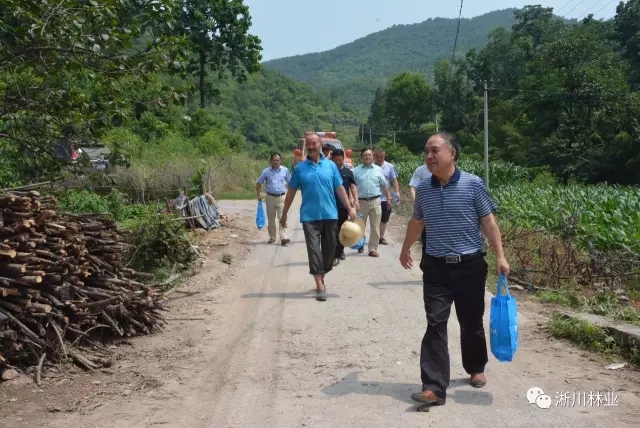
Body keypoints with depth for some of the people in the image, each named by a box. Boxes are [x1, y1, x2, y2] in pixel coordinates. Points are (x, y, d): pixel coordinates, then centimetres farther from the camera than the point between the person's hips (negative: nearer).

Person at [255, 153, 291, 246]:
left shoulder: (285, 170, 1)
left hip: (281, 197, -1)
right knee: (270, 219, 9)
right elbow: (259, 183, 9)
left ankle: (283, 238, -15)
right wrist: (259, 194, 0)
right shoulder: (266, 171, 1)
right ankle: (272, 237, 22)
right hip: (270, 197, 2)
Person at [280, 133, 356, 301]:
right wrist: (284, 213, 9)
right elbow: (291, 192, 8)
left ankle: (322, 279, 28)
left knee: (329, 249, 9)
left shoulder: (330, 166, 5)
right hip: (309, 216, -2)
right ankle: (320, 287, -7)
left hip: (330, 215, 2)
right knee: (314, 250, -7)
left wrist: (349, 208, -1)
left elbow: (340, 189, 6)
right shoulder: (299, 168, 3)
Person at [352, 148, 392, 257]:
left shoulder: (378, 169, 8)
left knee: (375, 227, -1)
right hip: (361, 202, 0)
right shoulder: (356, 170, 4)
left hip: (375, 201, 0)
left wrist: (388, 198, 10)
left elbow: (383, 185, 12)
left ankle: (373, 249, 4)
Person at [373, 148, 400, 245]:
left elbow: (394, 180, 4)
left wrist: (397, 192, -6)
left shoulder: (390, 166, 0)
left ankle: (381, 237, 25)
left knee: (384, 219, 12)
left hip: (385, 198, 2)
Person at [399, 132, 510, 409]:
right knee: (435, 324, -5)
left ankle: (476, 368, 39)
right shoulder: (423, 189, 3)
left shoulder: (473, 184, -8)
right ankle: (434, 388, -5)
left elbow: (488, 222, -5)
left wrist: (500, 256, -12)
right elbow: (417, 222, 19)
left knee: (471, 322, 13)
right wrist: (406, 249, 31)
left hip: (470, 265, -2)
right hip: (435, 267, 2)